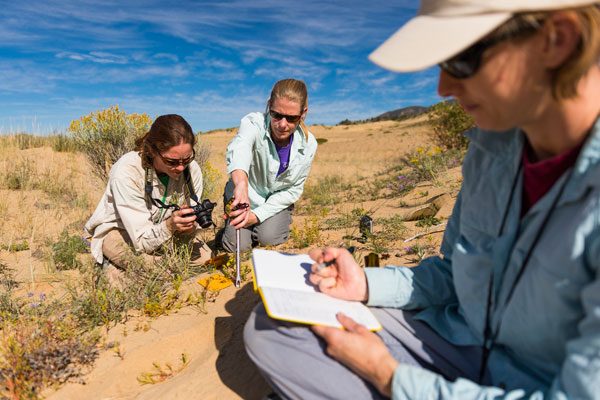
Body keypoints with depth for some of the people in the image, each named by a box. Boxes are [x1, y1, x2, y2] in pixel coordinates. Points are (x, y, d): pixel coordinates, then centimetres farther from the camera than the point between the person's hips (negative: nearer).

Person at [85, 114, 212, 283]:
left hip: (161, 229, 5)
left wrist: (188, 228, -37)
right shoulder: (126, 172, -32)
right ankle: (115, 267, 1)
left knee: (204, 257, -14)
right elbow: (141, 240, -30)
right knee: (148, 262, -33)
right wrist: (170, 226, -50)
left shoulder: (192, 169, -20)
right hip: (117, 230, -4)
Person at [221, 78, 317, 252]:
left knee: (269, 238, -21)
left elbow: (294, 190, -8)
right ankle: (231, 224, 21)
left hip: (276, 202, 2)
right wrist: (241, 183, -74)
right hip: (245, 198, -1)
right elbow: (240, 146, -51)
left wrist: (257, 215, -19)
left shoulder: (308, 144, -15)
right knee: (237, 245, -13)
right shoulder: (254, 123, -26)